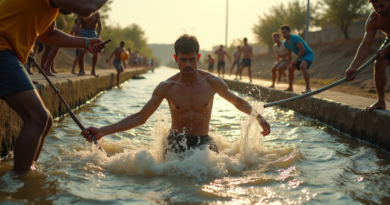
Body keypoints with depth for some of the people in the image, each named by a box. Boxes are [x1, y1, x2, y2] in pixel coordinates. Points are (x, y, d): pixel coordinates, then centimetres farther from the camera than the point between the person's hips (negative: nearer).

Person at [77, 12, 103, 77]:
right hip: (83, 33, -1)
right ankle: (81, 70, -11)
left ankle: (93, 71, -10)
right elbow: (78, 27, -11)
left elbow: (100, 26, -11)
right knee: (81, 51, -26)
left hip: (93, 34, 1)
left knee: (96, 52, -24)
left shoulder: (96, 13, -6)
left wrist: (98, 36, -30)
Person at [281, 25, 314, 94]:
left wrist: (296, 60, -22)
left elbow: (302, 49, -26)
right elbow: (289, 54, 18)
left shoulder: (295, 38, -23)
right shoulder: (286, 43, 5)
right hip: (301, 57, 10)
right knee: (290, 68, 10)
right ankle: (290, 88, 26)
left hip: (308, 54, -10)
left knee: (302, 66, -36)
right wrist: (289, 65, 14)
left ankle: (308, 88, -42)